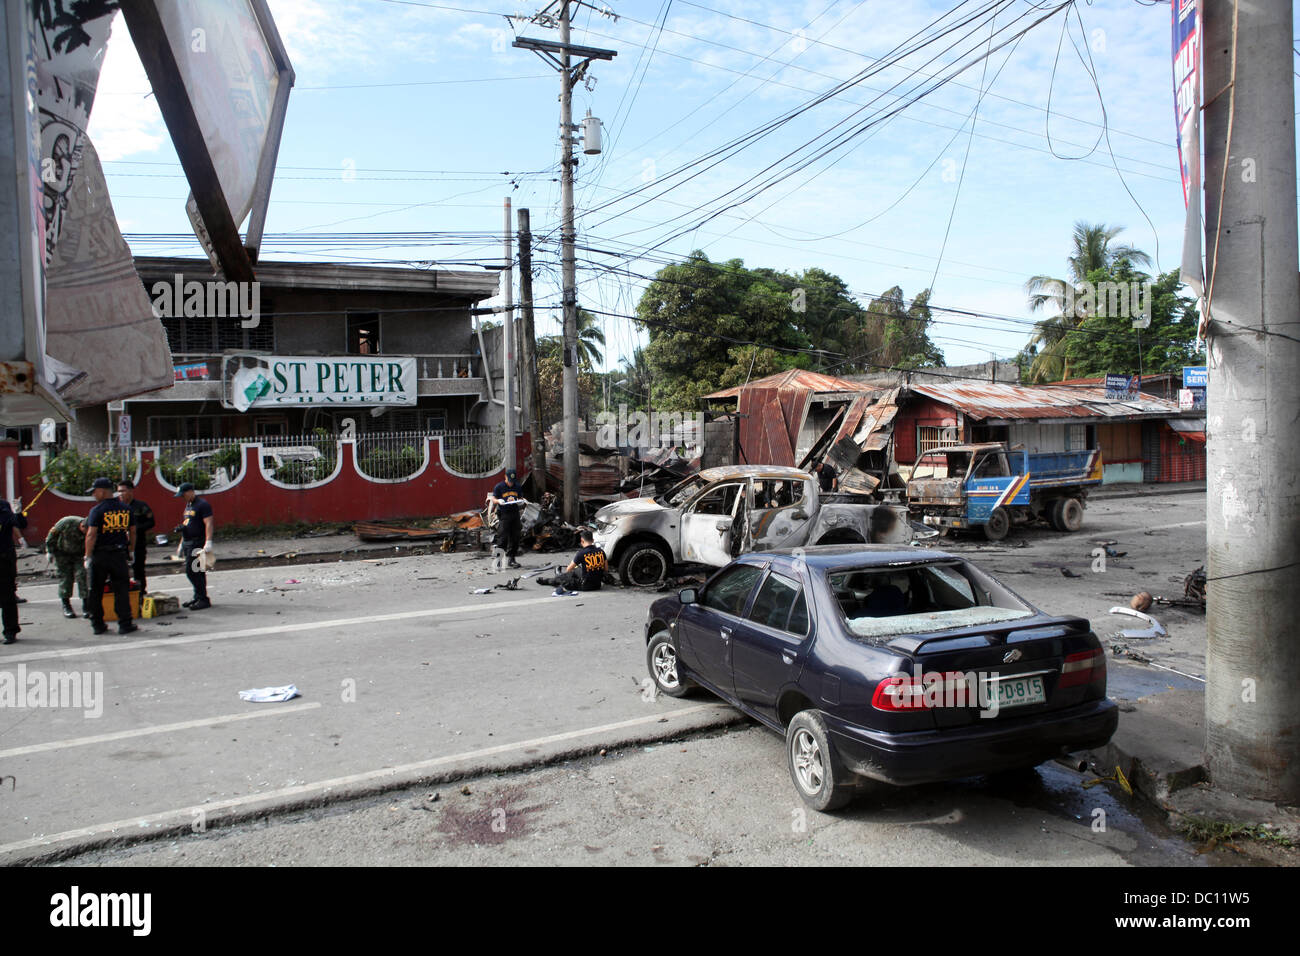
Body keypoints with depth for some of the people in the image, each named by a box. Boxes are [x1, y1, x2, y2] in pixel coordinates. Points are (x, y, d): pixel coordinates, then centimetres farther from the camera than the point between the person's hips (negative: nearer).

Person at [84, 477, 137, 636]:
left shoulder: (97, 510, -10)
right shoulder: (126, 509, 5)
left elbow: (91, 535, -14)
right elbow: (132, 531, 9)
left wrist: (88, 557, -10)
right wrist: (128, 549, 18)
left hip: (99, 556, -3)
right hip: (120, 555, 3)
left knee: (96, 591, 10)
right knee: (121, 590, 6)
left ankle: (97, 624, 14)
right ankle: (125, 624, 4)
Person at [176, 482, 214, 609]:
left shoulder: (202, 505, -11)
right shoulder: (188, 505, 19)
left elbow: (209, 524, -19)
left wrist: (208, 543, -27)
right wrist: (182, 544, 26)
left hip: (197, 543, -9)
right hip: (188, 543, 9)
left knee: (192, 571, -12)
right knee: (193, 571, 12)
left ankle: (203, 600, -7)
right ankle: (198, 597, 21)